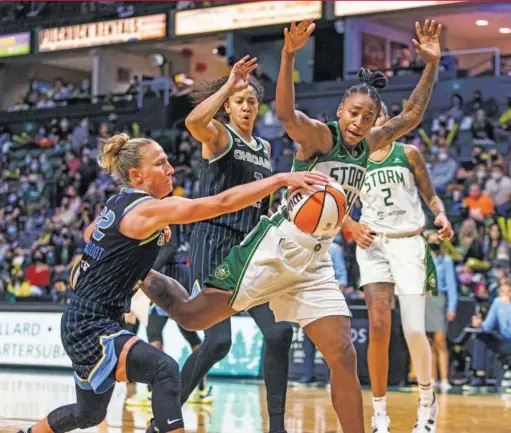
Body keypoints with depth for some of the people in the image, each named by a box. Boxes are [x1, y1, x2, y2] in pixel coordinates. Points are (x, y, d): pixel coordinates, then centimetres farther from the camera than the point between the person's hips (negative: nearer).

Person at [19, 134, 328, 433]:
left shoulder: (120, 203, 8)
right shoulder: (149, 209, -19)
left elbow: (90, 234, 30)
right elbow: (223, 203, -28)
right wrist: (282, 179, -31)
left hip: (86, 322, 10)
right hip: (91, 328, -10)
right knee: (165, 371, -30)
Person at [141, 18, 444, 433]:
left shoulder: (366, 146, 12)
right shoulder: (320, 135, -10)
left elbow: (410, 117, 21)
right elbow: (286, 113, -30)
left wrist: (431, 63, 9)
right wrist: (289, 54, -45)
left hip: (315, 264, 6)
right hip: (275, 248, -6)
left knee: (343, 358, -2)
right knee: (192, 316, -5)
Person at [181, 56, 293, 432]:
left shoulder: (264, 149, 19)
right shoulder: (219, 134, -2)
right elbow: (193, 121, -28)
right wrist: (229, 84, -26)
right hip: (215, 247, -7)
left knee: (280, 332, -6)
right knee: (218, 342, -15)